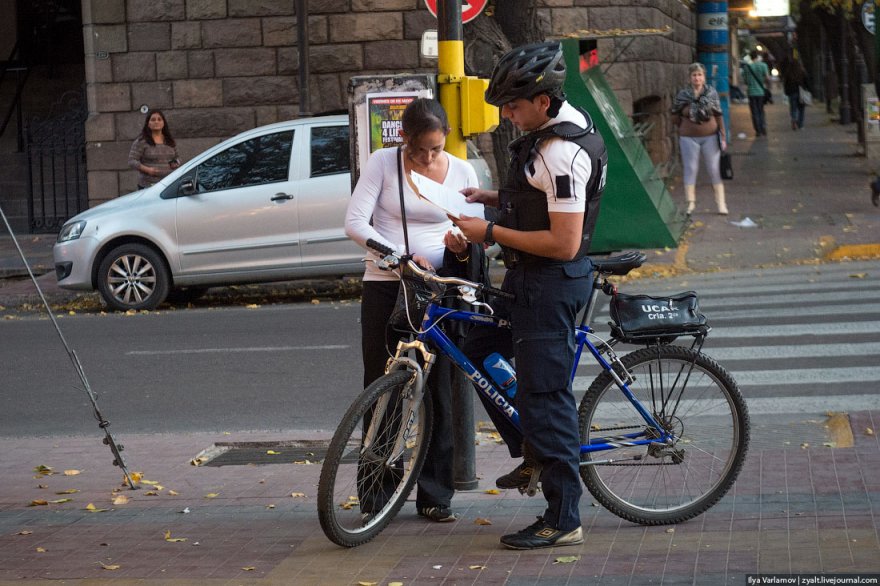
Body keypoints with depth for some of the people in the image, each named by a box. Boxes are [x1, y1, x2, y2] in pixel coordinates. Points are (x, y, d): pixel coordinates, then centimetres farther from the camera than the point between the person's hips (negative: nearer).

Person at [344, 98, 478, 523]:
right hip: (384, 286, -1)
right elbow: (355, 223, -10)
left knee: (437, 390, 0)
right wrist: (401, 255, -21)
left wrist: (462, 246, -17)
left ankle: (435, 495, 8)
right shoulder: (382, 163, -4)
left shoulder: (461, 172, 3)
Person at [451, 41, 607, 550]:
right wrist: (495, 198, 8)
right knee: (478, 353, 21)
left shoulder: (564, 153, -25)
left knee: (546, 396, -6)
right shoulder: (560, 124, 8)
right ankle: (533, 454, 29)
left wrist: (491, 232, -21)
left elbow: (563, 242, -27)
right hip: (530, 279, 11)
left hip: (551, 284, -11)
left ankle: (563, 521, 1)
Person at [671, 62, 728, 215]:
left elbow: (719, 115, 1)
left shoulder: (712, 93, -2)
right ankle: (690, 203, 9)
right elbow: (675, 118, 5)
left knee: (714, 169, 4)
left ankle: (721, 203, 9)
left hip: (710, 136, 0)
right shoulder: (682, 95, -5)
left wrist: (723, 137, 0)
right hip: (689, 138, 0)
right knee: (690, 169, 3)